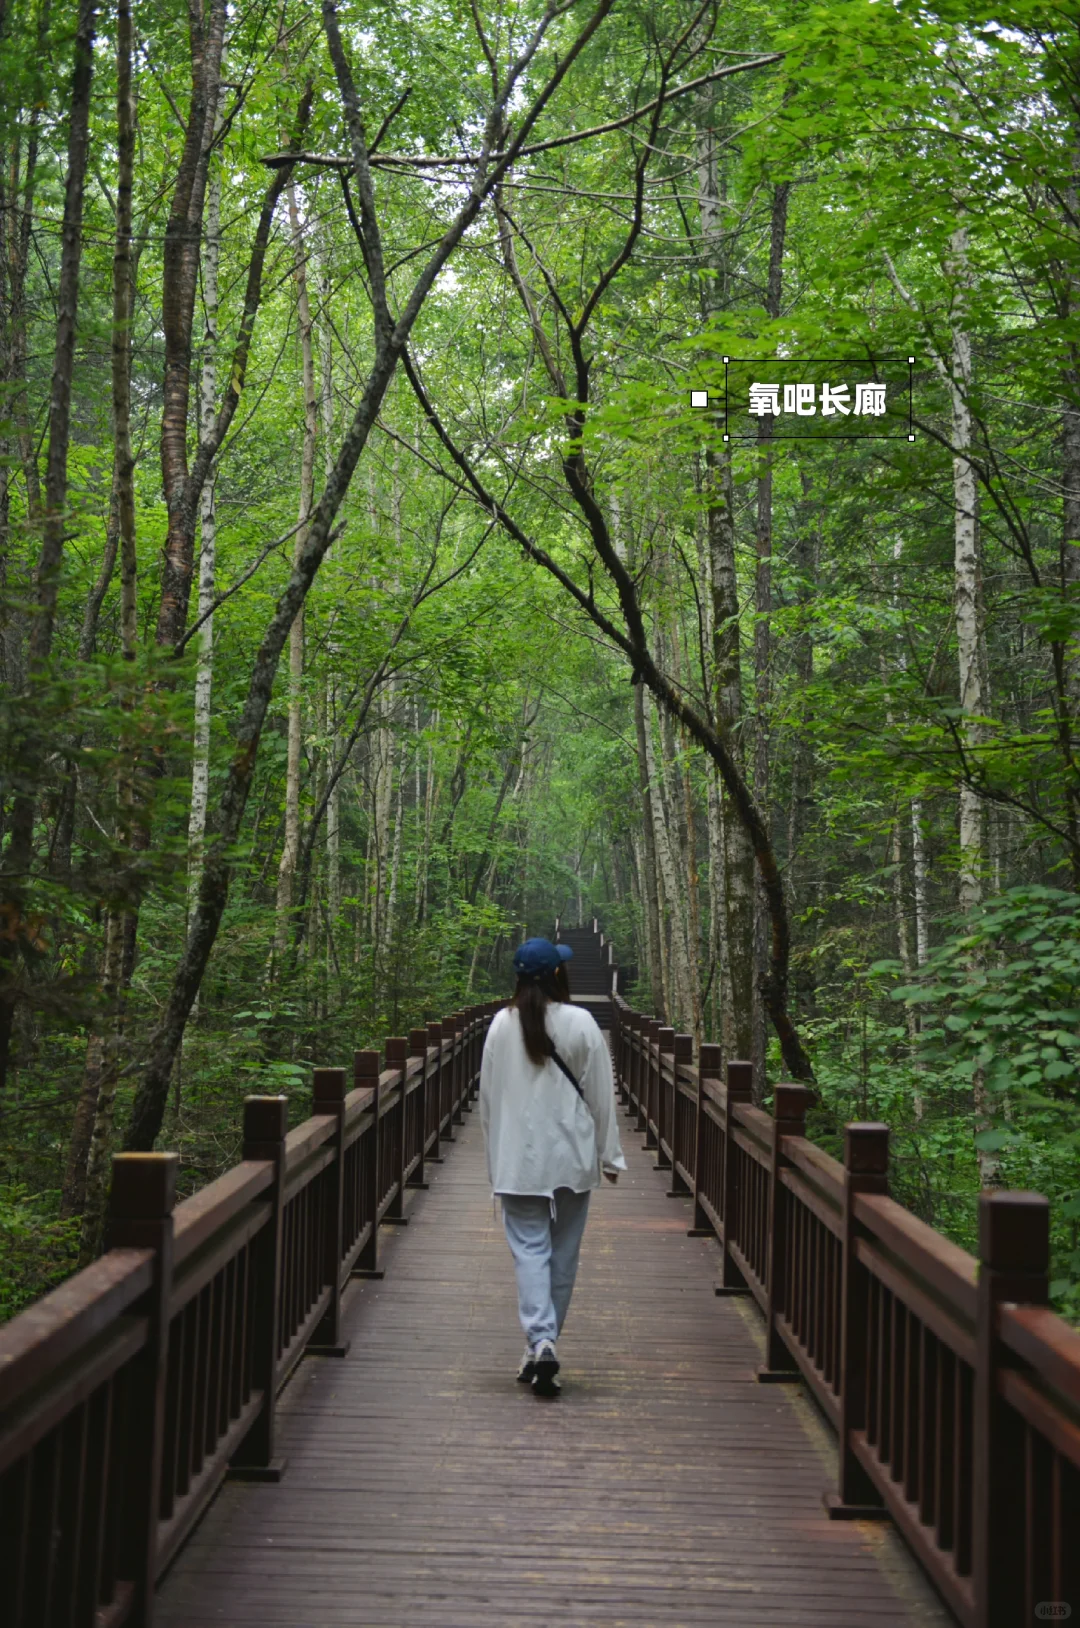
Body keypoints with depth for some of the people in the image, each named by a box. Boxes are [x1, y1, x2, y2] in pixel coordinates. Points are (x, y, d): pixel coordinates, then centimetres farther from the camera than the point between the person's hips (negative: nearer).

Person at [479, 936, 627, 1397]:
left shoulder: (502, 1024, -2)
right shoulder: (581, 1023, -7)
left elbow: (488, 1094, 5)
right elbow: (600, 1094, -2)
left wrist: (495, 1153, 16)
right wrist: (609, 1154, 7)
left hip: (518, 1158, 0)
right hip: (571, 1156, 0)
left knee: (529, 1248, 0)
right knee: (563, 1252, 11)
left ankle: (541, 1342, -17)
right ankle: (543, 1346, 18)